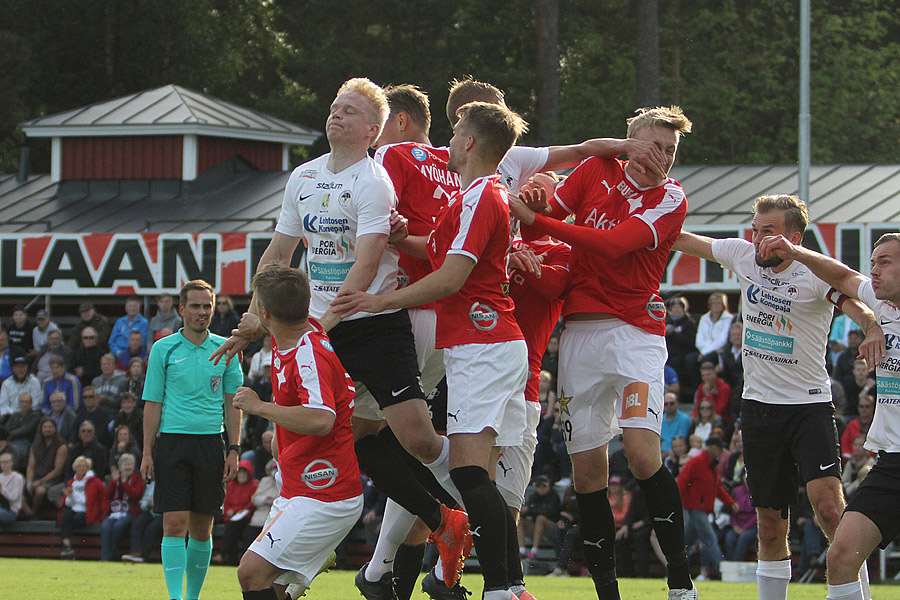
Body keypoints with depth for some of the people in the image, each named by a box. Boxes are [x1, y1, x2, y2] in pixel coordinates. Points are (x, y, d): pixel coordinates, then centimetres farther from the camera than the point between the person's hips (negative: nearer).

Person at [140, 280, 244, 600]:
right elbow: (152, 404, 4)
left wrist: (233, 450, 3)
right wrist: (147, 452, -2)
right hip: (172, 442, -2)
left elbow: (232, 404, 10)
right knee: (175, 523, -10)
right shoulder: (163, 349, 3)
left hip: (211, 443, 2)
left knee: (202, 527, 5)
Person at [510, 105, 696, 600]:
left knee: (642, 455, -18)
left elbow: (612, 245, -16)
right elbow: (545, 212, 12)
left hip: (636, 331, -3)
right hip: (580, 331, 3)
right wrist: (529, 250, -11)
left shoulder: (670, 199, -3)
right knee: (587, 466, 0)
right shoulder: (597, 171, 8)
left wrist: (534, 219, -18)